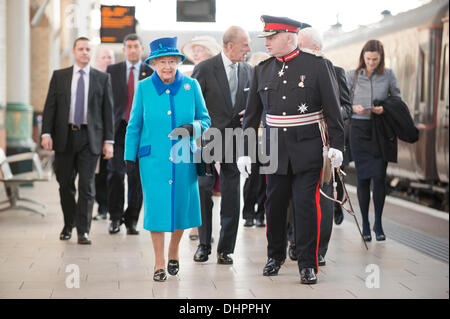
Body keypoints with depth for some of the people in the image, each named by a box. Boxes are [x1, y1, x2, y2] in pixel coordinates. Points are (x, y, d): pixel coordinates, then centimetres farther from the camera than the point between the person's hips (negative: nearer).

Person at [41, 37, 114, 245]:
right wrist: (46, 133, -6)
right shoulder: (59, 76, 9)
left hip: (89, 138, -1)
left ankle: (83, 231, -1)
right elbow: (50, 106, 5)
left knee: (87, 185, -5)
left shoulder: (102, 78, 6)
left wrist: (109, 141, -1)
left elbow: (108, 110, 5)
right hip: (64, 137, 1)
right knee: (65, 184, 8)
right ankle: (68, 225, 25)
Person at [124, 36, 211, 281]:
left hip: (183, 159, 2)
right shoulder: (144, 88, -1)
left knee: (183, 205, 7)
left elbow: (205, 119, 7)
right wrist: (130, 157, 5)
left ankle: (174, 251, 34)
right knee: (157, 208, -1)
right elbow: (134, 125, 6)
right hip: (153, 159, -1)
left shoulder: (191, 86, 0)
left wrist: (192, 128, -15)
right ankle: (159, 264, 12)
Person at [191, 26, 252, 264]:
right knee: (203, 190, 1)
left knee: (231, 196, 5)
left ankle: (225, 249, 13)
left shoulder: (247, 70, 8)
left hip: (236, 143, 4)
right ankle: (204, 244, 17)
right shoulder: (205, 69, -6)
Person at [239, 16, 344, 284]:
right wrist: (245, 151, 9)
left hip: (308, 149, -3)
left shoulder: (316, 65, -3)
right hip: (276, 150, 4)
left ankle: (308, 265, 6)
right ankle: (276, 256, 29)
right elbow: (252, 114, 12)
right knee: (275, 204, 10)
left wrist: (336, 146, -7)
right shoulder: (262, 70, 7)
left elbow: (333, 108, -2)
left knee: (306, 204, -4)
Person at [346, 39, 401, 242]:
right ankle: (365, 224, 10)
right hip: (359, 129, 0)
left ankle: (378, 224, 6)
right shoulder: (352, 75, 4)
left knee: (379, 176, -7)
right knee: (363, 177, 1)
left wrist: (385, 109, -11)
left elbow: (397, 100, 8)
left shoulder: (388, 75, 4)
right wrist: (354, 108, -15)